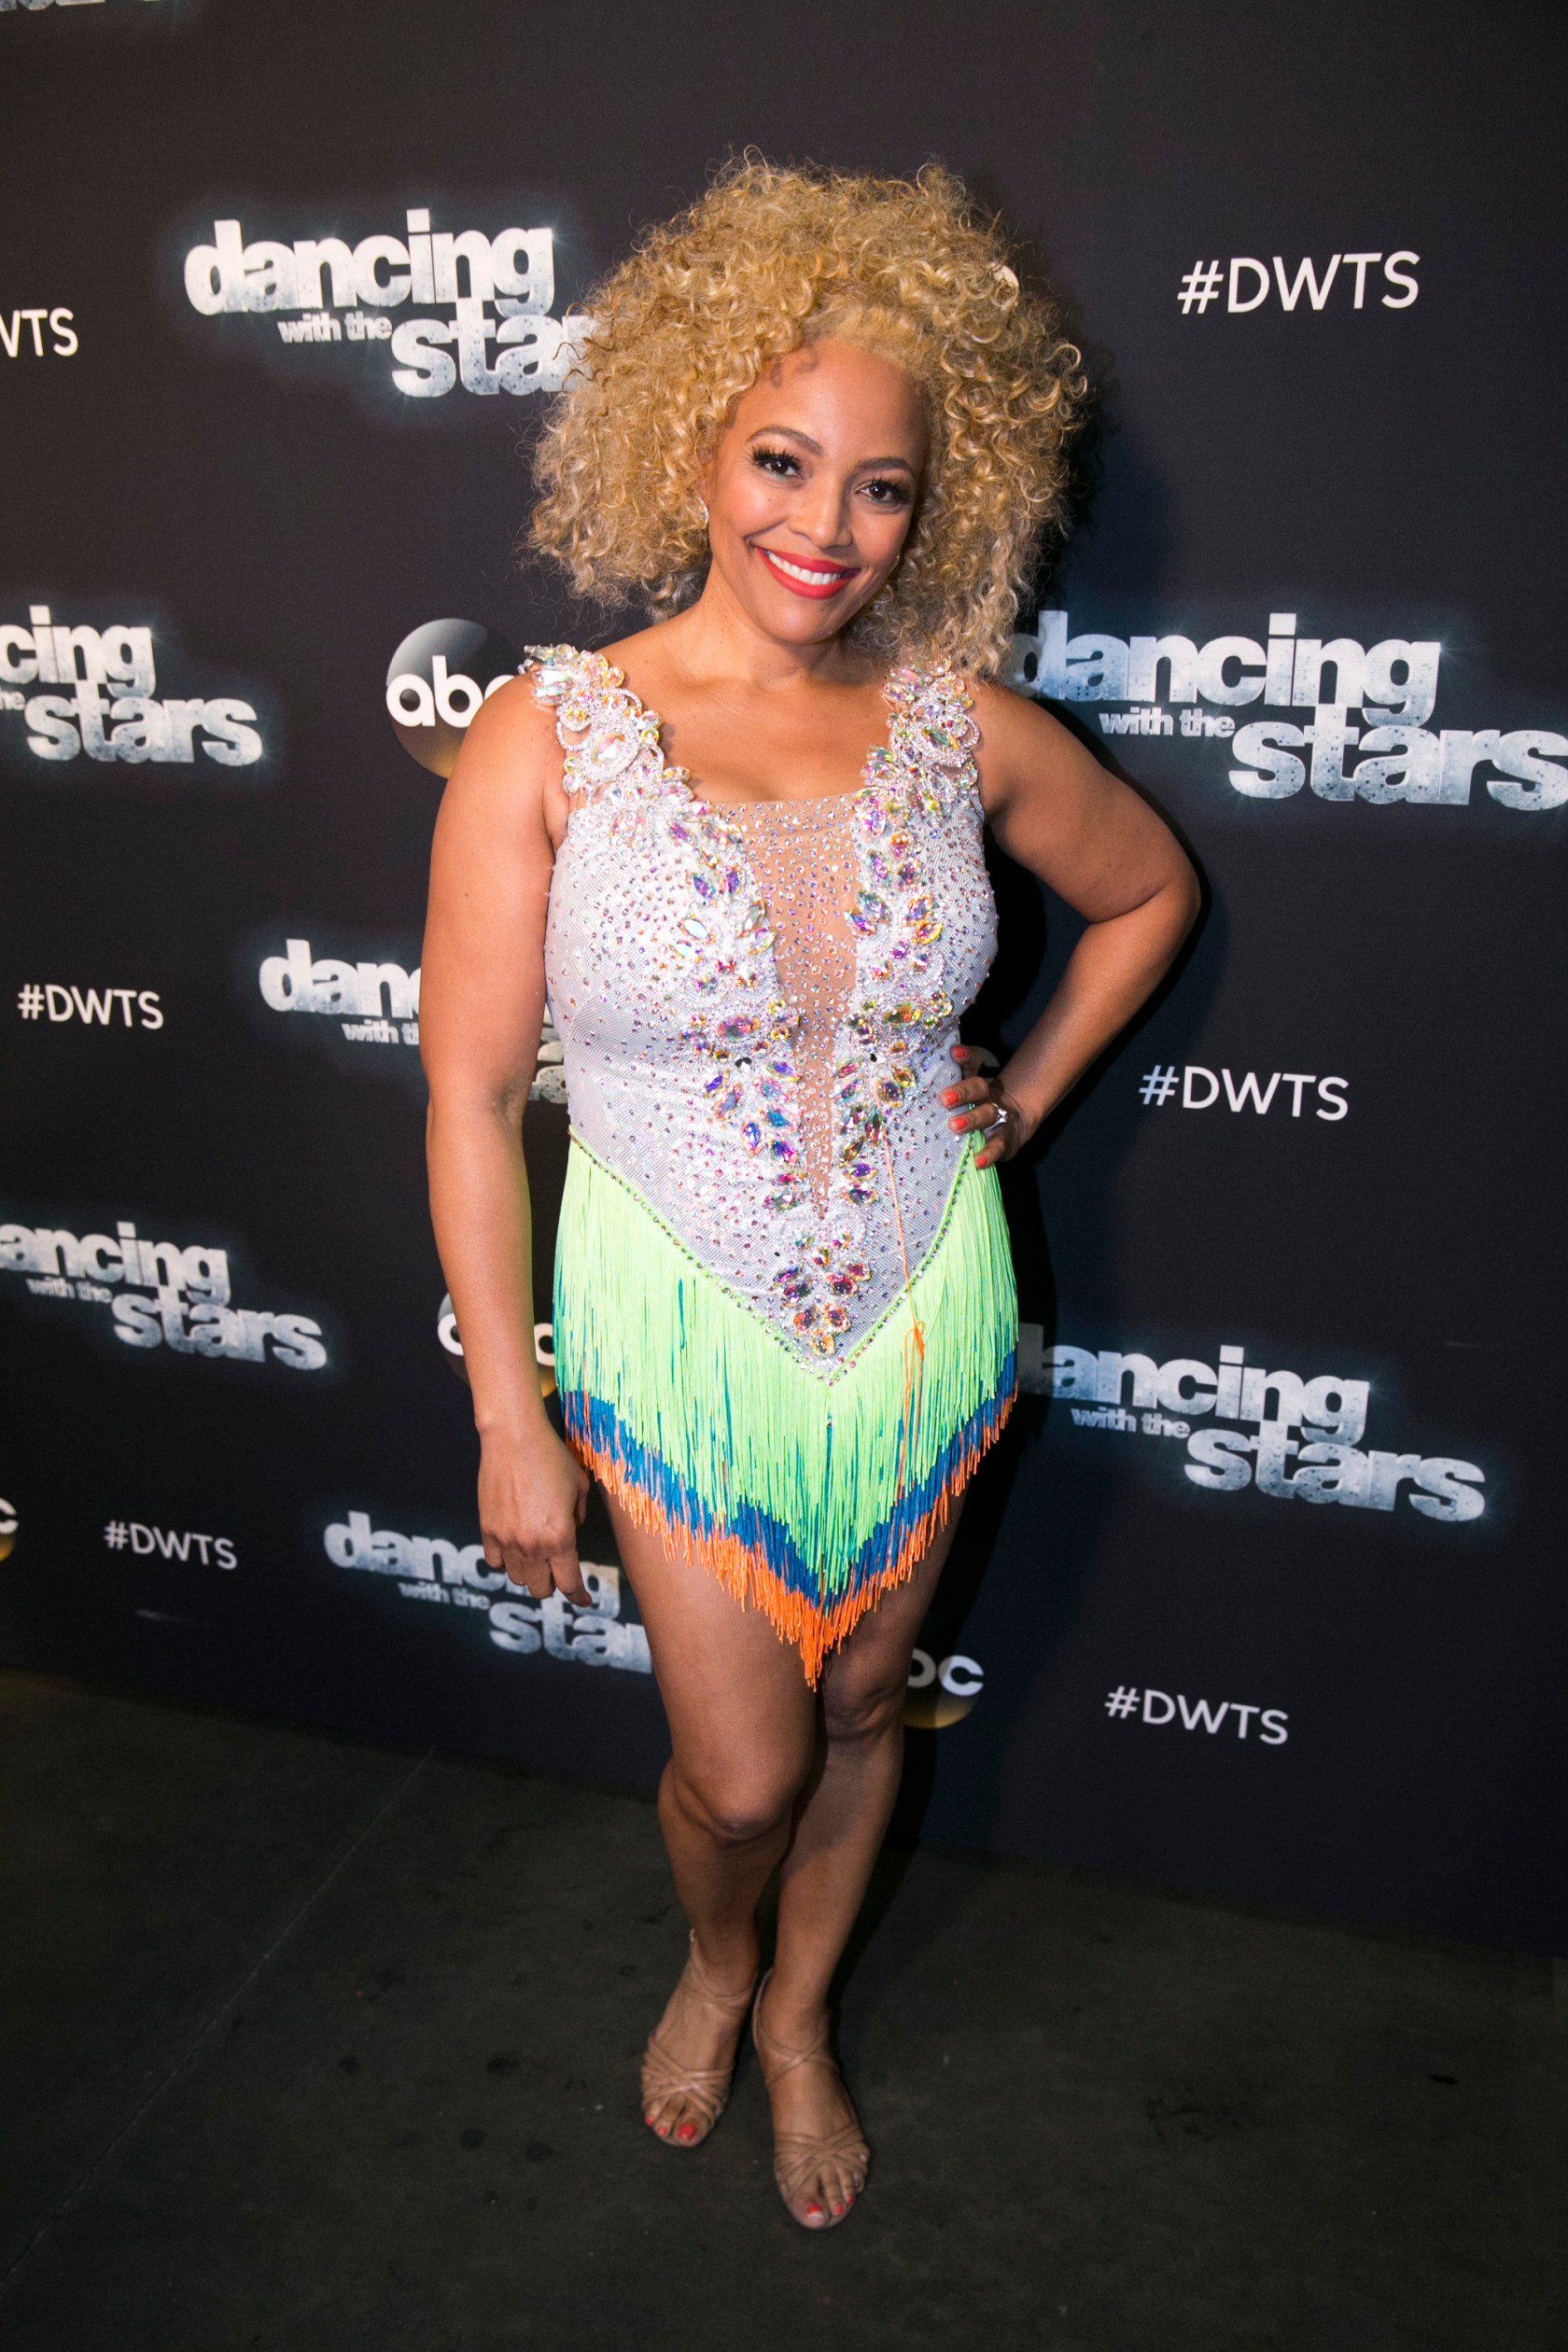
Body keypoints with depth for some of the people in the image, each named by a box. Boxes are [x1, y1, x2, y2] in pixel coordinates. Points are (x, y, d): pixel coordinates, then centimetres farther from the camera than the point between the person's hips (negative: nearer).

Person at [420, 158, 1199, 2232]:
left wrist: (1032, 1091, 4)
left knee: (862, 1705, 20)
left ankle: (800, 2019, 51)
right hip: (683, 1339, -2)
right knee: (743, 1770, 9)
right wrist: (510, 1420, -8)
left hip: (926, 1318, 3)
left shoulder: (963, 727, -7)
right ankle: (713, 1962, 48)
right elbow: (469, 1096, -11)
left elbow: (1150, 891, 13)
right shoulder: (548, 736, -14)